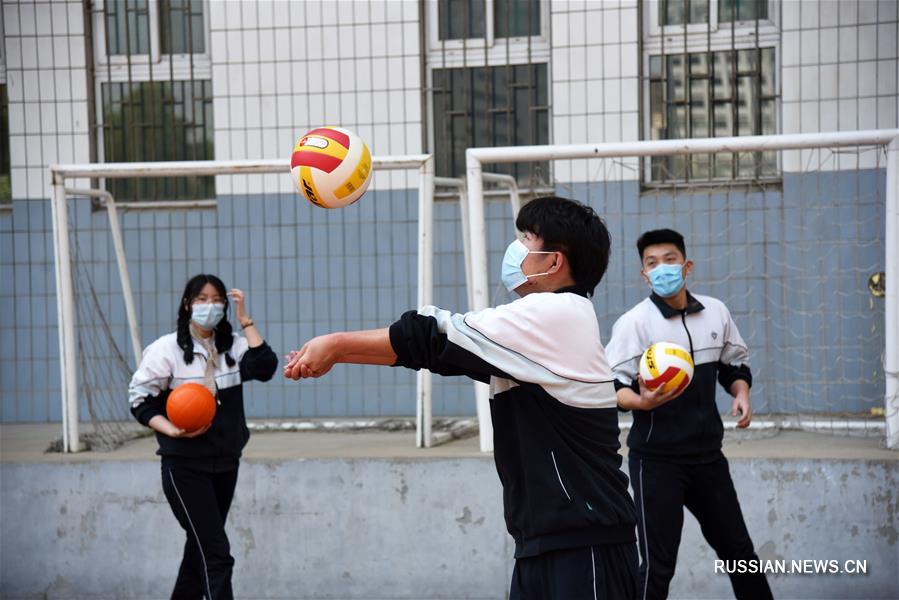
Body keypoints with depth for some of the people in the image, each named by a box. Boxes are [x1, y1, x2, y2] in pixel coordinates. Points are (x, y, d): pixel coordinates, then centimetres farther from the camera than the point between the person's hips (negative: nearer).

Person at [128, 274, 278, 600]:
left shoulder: (232, 346, 4)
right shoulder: (166, 349, -8)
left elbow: (265, 367, -14)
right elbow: (140, 401, -5)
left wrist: (245, 319, -11)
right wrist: (172, 430, -20)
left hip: (225, 463, 6)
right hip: (184, 465, -6)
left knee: (200, 547, 18)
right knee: (217, 553, -10)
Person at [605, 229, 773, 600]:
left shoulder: (716, 312, 3)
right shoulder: (634, 322, -12)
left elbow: (735, 364, 18)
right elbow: (609, 387, -15)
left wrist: (741, 392, -2)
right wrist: (642, 402, -34)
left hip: (708, 455, 5)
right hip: (656, 460, -5)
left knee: (737, 548, 17)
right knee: (658, 563, -4)